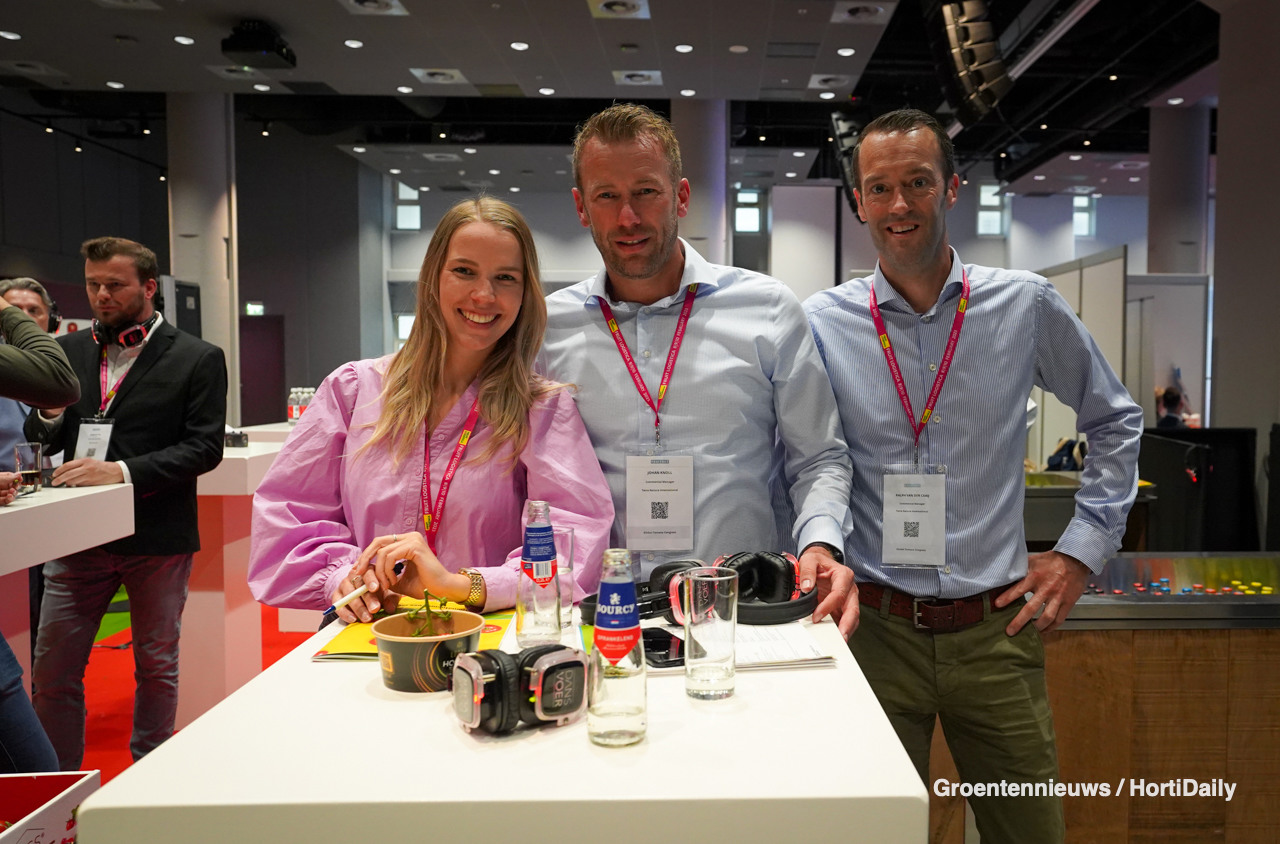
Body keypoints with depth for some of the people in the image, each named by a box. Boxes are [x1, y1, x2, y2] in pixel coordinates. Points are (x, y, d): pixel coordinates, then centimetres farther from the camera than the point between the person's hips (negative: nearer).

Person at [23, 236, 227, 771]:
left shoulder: (197, 359, -3)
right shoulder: (67, 352, 10)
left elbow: (204, 448, -11)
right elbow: (41, 440, 14)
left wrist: (123, 471, -21)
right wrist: (48, 416, -9)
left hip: (158, 536, -3)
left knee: (157, 667, 11)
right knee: (52, 672, 7)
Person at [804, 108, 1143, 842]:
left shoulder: (1026, 305, -1)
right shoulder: (823, 322, -4)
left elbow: (1115, 422, 12)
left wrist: (1083, 550, 6)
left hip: (997, 628, 1)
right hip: (874, 627, -1)